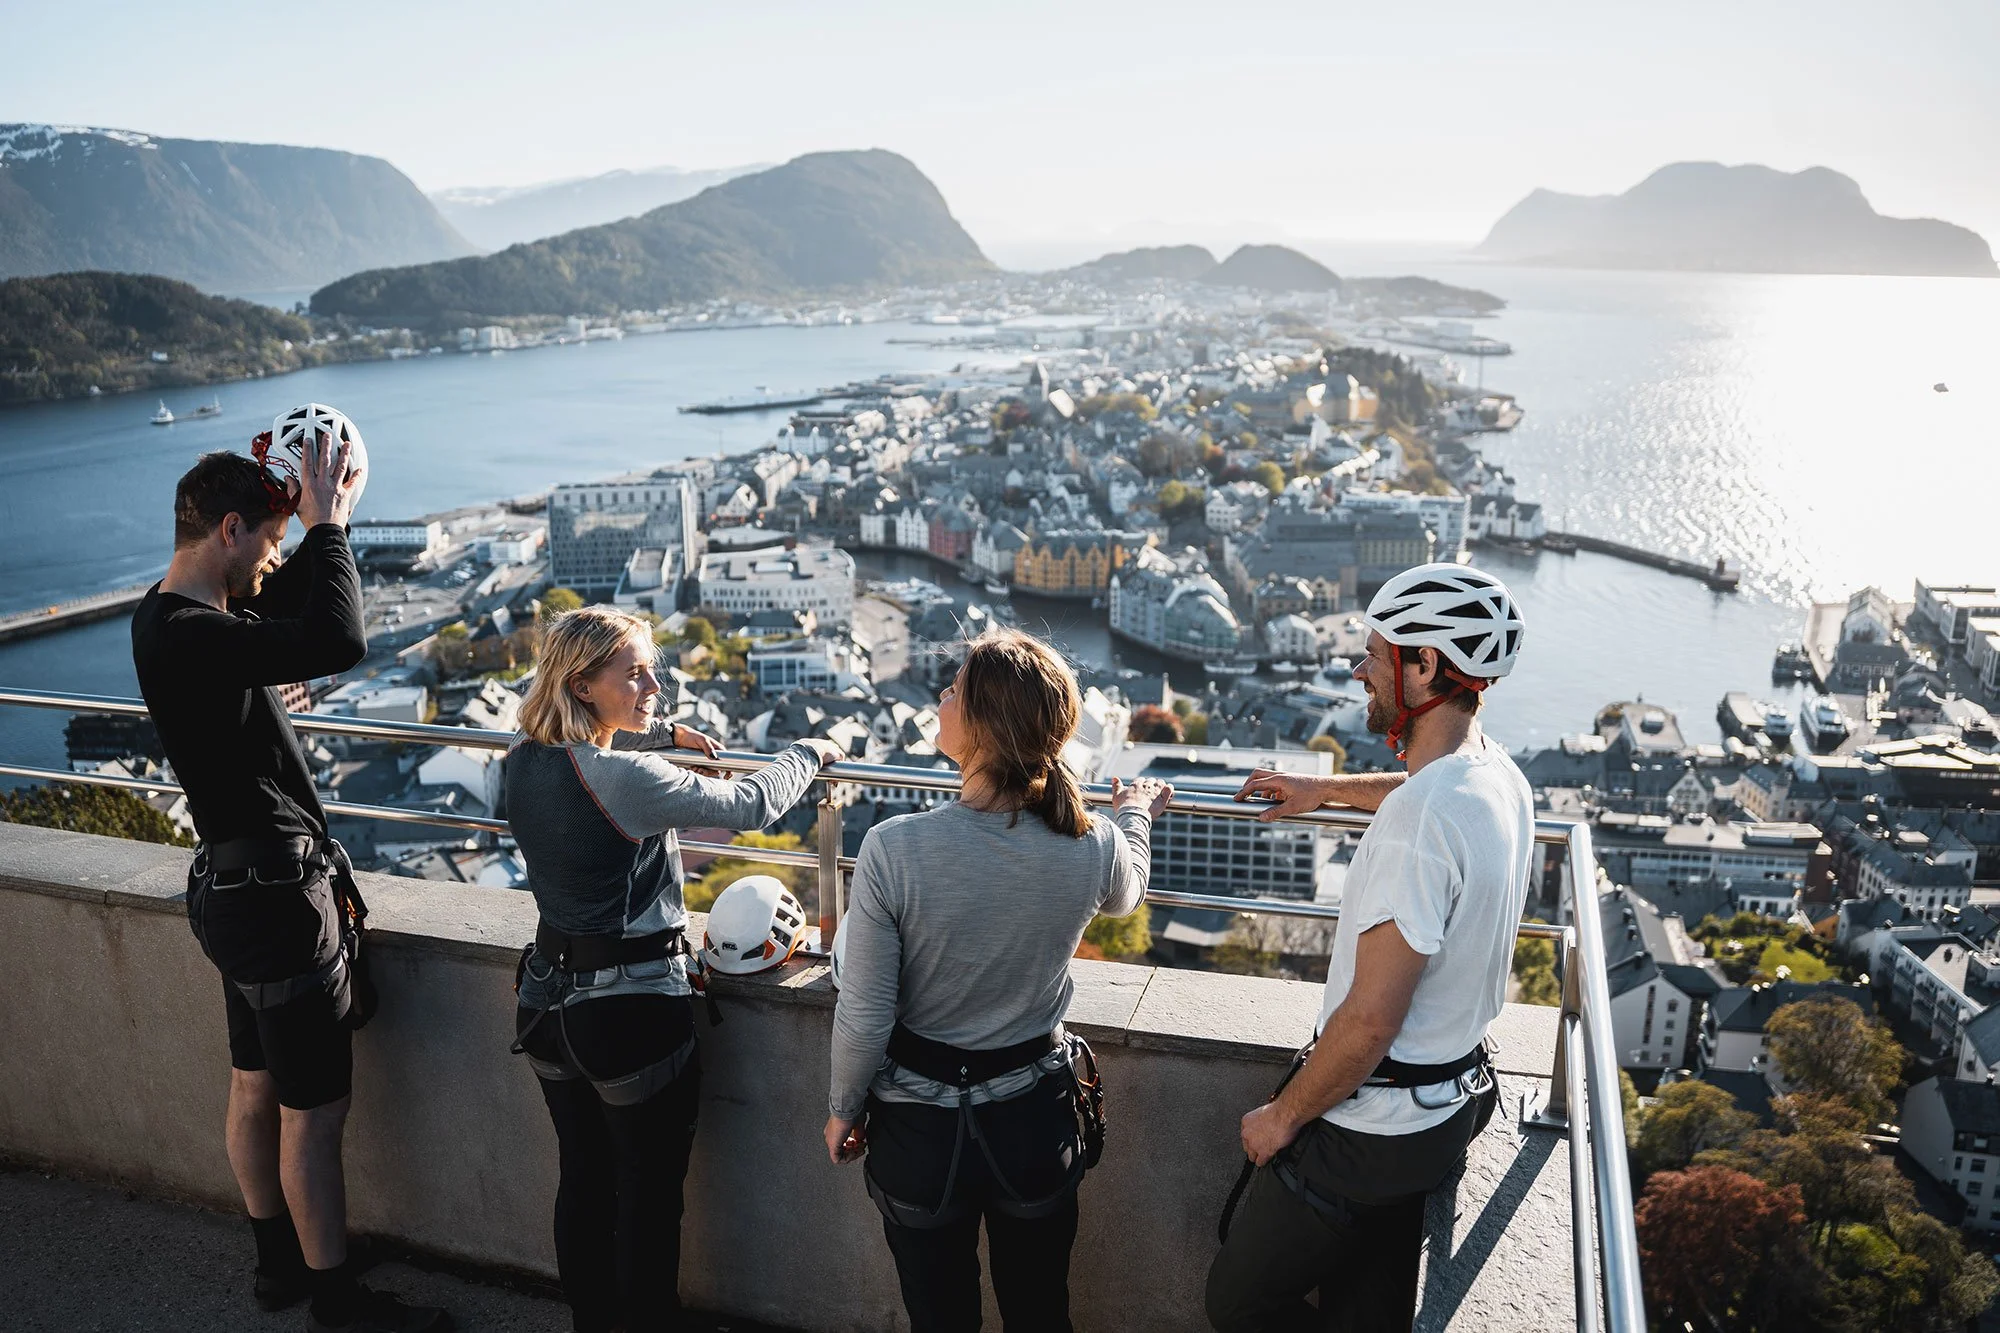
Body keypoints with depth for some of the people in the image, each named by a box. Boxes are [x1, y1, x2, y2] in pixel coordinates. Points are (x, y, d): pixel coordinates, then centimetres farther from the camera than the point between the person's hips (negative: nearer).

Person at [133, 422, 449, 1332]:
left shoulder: (172, 616, 6)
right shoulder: (190, 636, -25)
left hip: (242, 889, 10)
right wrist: (325, 521, -25)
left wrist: (329, 510, 4)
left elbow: (289, 603, 20)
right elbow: (336, 643, -38)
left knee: (256, 1088, 21)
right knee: (315, 1112, 2)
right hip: (278, 895, -10)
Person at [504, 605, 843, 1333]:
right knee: (649, 1198, 11)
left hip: (550, 1001, 8)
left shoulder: (524, 757, -2)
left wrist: (661, 731, 25)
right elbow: (750, 806, -19)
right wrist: (809, 751, -2)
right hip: (633, 1012, -8)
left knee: (582, 1182, 22)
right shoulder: (627, 778, -26)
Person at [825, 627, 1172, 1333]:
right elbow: (1124, 898, 9)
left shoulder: (893, 848, -27)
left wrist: (844, 1109, 2)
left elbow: (863, 1019, -18)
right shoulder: (1095, 846, -18)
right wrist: (1136, 814, 28)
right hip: (1036, 1118, 2)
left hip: (919, 1131, -2)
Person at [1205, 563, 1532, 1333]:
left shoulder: (1417, 823, -30)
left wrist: (1283, 1116, -13)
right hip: (1456, 1098, 9)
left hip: (1372, 1122, -9)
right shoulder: (1500, 776, 0)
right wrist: (1325, 789, 35)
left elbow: (1369, 1022, -28)